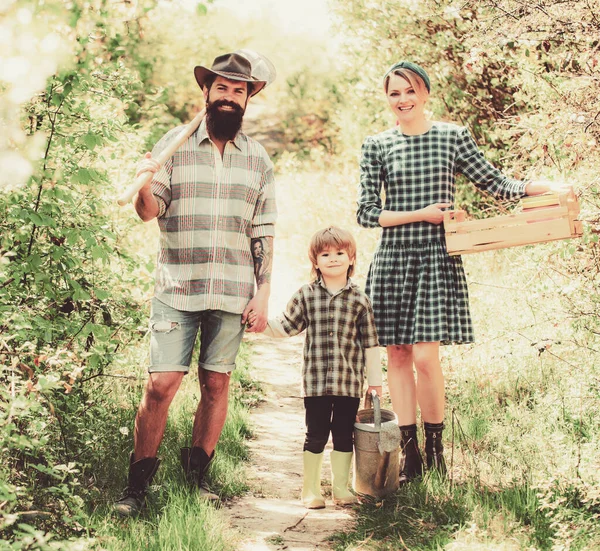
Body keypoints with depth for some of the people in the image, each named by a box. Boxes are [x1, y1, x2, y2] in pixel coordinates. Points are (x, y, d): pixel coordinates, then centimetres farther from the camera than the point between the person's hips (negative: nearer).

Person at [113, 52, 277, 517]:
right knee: (161, 384, -6)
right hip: (177, 288, -2)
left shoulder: (258, 159, 11)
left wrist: (263, 293, 2)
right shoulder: (174, 144, 5)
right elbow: (150, 211, -1)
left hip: (233, 293, 2)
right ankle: (137, 483, 7)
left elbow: (265, 232, 10)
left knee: (216, 383, 6)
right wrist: (144, 185, -24)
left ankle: (197, 474, 22)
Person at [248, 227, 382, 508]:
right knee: (316, 435, 5)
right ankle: (311, 490, 18)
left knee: (344, 435, 10)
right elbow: (285, 327, 9)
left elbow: (370, 343, 6)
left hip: (350, 382, 1)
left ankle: (341, 487, 23)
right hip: (315, 381, -1)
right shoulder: (306, 295, 2)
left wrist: (375, 380, 8)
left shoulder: (359, 299, 2)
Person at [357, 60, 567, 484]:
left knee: (425, 356, -10)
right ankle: (410, 455, 14)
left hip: (437, 259, -2)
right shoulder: (377, 146, 6)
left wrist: (540, 187, -9)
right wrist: (421, 214, -7)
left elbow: (494, 183, 7)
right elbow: (366, 213, 3)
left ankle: (436, 451, 9)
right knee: (397, 355, 3)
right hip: (393, 259, 2)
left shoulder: (453, 136, 5)